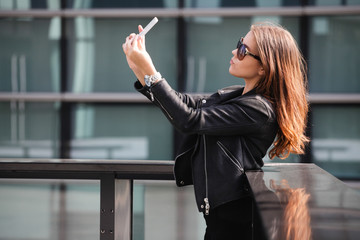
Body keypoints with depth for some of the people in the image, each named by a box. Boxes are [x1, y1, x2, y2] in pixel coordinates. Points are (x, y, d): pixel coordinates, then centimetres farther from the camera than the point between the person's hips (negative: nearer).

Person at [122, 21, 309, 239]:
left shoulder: (258, 109, -21)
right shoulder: (233, 95, 8)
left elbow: (190, 120, -24)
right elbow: (185, 104, 8)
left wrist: (149, 71, -23)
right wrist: (140, 68, -2)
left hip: (233, 215, -9)